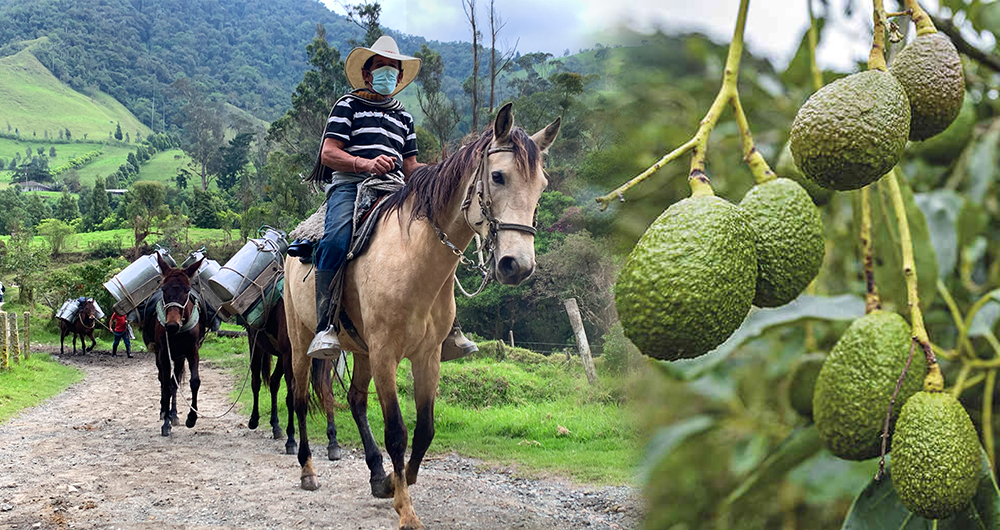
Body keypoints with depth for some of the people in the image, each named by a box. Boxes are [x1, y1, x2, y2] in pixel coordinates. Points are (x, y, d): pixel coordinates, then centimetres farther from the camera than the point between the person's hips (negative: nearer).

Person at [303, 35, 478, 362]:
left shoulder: (404, 118, 29)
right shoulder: (349, 105, 15)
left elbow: (410, 169, 23)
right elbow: (328, 154, 3)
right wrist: (367, 164, -15)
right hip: (349, 185, -5)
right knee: (336, 240, -35)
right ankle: (324, 327, -34)